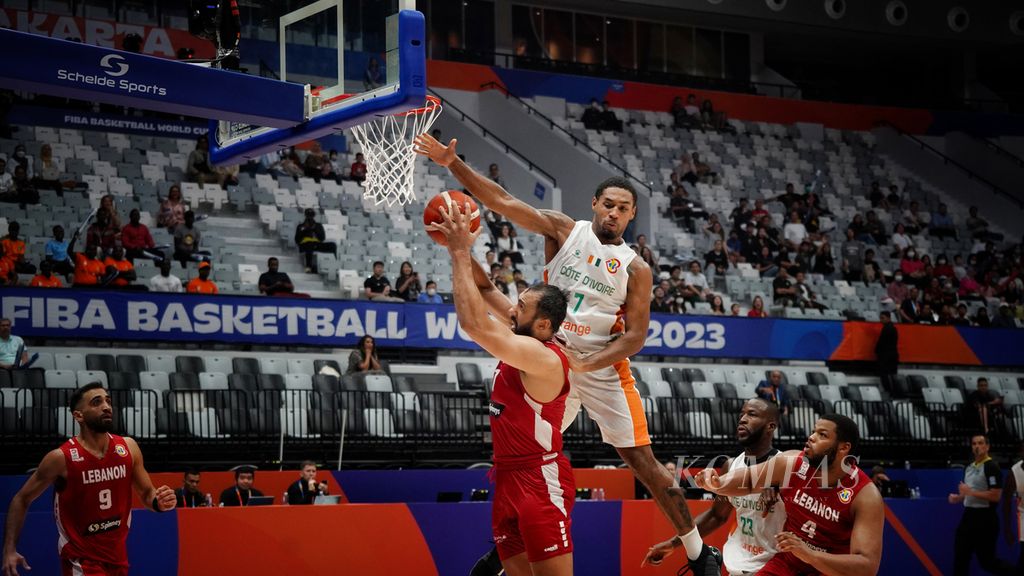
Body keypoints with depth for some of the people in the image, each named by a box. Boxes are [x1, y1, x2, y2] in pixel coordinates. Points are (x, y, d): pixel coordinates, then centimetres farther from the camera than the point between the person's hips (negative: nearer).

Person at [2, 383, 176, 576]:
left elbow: (147, 493, 10)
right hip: (81, 560, -5)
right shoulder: (61, 458, -15)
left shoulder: (128, 447, -2)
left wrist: (158, 502, -14)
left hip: (118, 556, 6)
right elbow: (21, 499, -4)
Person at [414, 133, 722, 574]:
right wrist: (451, 163, -16)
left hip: (604, 368, -2)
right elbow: (501, 202, -5)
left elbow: (635, 336, -4)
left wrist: (586, 365, -18)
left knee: (642, 460, -3)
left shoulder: (635, 269, 0)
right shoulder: (564, 231, 3)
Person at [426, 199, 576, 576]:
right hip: (508, 477, 10)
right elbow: (485, 289, 15)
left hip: (540, 480, -10)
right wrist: (463, 249, -1)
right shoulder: (524, 338, 8)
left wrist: (461, 254, -22)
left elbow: (474, 324, -28)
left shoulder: (545, 359, -20)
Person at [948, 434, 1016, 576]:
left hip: (985, 519, -9)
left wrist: (970, 492, -21)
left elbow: (995, 496, -22)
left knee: (987, 561, -3)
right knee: (960, 558, 7)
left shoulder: (992, 467, -14)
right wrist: (957, 497, 5)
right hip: (968, 516, 9)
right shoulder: (969, 467, 14)